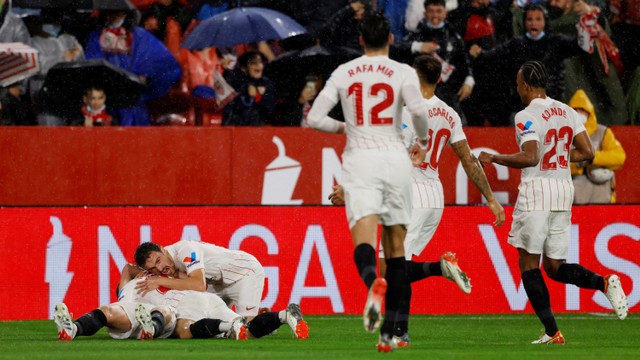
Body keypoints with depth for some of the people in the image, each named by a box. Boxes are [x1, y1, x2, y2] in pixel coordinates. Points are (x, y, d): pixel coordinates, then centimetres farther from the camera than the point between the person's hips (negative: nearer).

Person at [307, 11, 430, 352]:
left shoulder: (343, 73, 9)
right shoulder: (402, 72, 3)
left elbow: (315, 117, 5)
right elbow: (418, 109, -15)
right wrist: (422, 141, 4)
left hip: (359, 160, 0)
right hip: (395, 159, 0)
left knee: (364, 242, -15)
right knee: (396, 250, 10)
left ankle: (373, 282, -51)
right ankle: (389, 332, 8)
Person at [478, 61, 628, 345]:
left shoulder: (527, 116, -11)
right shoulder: (567, 112, 11)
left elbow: (530, 157, -22)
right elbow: (587, 153, 10)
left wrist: (493, 158, -10)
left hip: (537, 189, -7)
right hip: (564, 190, 7)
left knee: (528, 263, 2)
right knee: (555, 267, 13)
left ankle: (552, 332, -4)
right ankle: (604, 283, -14)